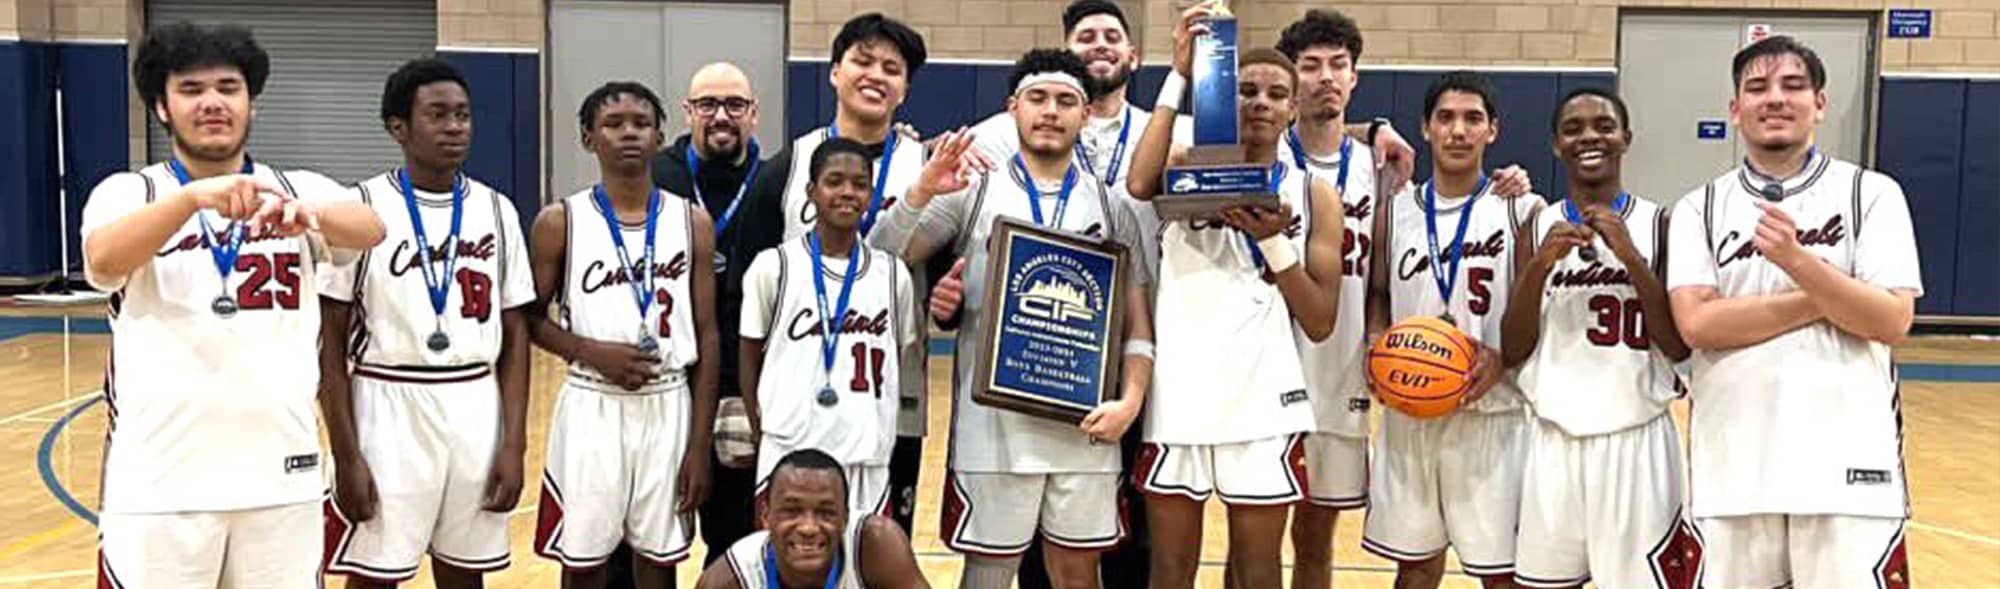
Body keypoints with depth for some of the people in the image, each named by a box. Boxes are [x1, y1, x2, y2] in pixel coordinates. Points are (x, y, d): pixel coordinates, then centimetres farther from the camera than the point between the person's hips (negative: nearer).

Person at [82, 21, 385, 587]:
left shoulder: (299, 189, 6)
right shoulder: (126, 192, 1)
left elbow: (370, 229, -14)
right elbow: (102, 261, -21)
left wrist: (311, 216, -37)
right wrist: (194, 197, -38)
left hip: (281, 472, 2)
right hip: (160, 479, -1)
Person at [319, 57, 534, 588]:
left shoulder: (496, 210, 5)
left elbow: (515, 334, 7)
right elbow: (330, 343, -5)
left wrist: (514, 443, 0)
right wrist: (346, 455, -10)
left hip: (476, 411, 4)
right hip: (389, 409, -3)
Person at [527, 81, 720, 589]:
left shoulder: (692, 222, 1)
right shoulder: (560, 222, -3)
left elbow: (706, 336, 1)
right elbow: (532, 319, 3)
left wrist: (700, 444, -3)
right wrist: (591, 351, -16)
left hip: (668, 408, 1)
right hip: (592, 409, -1)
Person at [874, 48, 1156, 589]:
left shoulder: (1112, 208, 9)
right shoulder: (973, 193, 4)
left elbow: (1137, 325, 8)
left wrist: (1130, 402, -7)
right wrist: (922, 192, -20)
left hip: (1086, 428, 2)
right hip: (994, 426, -2)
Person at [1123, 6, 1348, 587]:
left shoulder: (1315, 194, 6)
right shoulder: (1189, 166, 4)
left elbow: (1320, 324, 0)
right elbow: (1139, 185, -22)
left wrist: (1274, 240, -14)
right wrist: (1179, 77, -18)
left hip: (1262, 401, 1)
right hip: (1179, 397, 0)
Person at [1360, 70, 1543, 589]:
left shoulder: (1522, 211, -3)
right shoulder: (1395, 212, 7)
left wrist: (1505, 357, -18)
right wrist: (1377, 340, -4)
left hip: (1493, 415, -3)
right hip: (1409, 414, 3)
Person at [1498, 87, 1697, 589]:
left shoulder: (1658, 225, -2)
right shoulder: (1539, 228, 6)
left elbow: (1679, 348, -9)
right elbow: (1512, 353, 1)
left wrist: (1630, 256, -18)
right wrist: (1541, 265, -13)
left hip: (1636, 438, -3)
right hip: (1554, 439, 3)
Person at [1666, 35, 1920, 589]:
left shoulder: (1872, 192, 4)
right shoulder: (1699, 208, 6)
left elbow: (1892, 321, -6)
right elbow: (1697, 324, -8)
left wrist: (1797, 260, -19)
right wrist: (1831, 299, -10)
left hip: (1847, 467, -1)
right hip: (1732, 469, 1)